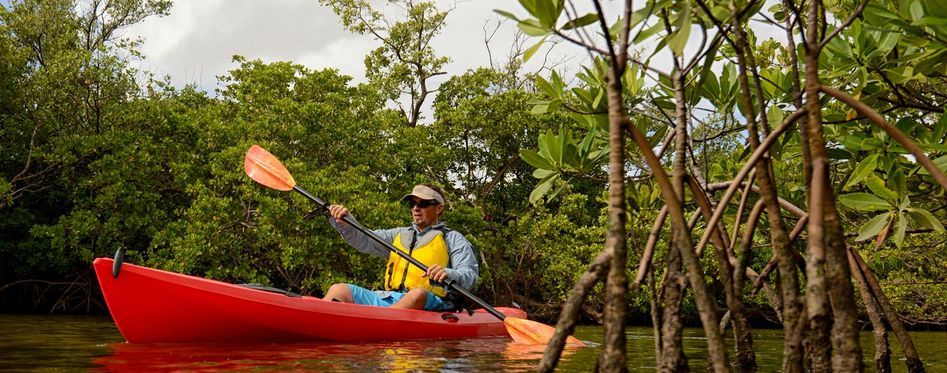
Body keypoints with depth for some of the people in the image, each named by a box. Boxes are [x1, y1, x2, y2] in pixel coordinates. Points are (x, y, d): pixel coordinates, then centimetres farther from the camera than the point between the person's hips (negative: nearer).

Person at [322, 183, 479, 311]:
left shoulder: (452, 239, 13)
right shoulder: (400, 234, 28)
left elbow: (471, 276, -1)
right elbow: (363, 241, 16)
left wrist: (448, 274, -24)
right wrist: (343, 223, -4)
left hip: (429, 303, -5)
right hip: (388, 299, 5)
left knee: (418, 293, -40)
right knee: (339, 289, -13)